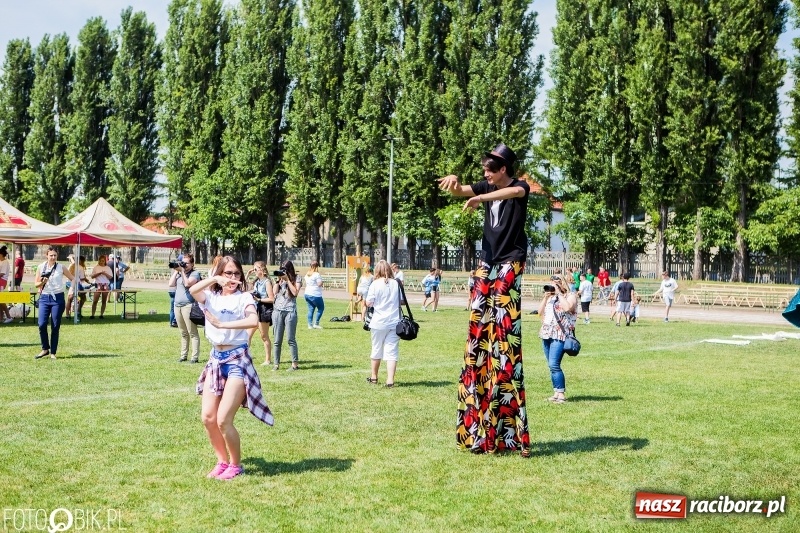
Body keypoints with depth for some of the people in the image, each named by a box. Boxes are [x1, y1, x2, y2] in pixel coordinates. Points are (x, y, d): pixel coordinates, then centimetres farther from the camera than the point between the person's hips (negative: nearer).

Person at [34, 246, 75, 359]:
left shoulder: (61, 268, 3)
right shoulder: (41, 267, 6)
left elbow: (73, 279, 10)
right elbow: (36, 284, 9)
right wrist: (42, 282, -12)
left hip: (58, 298, -1)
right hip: (44, 298, 1)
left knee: (55, 326, 0)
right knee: (42, 324, -9)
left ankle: (53, 352, 9)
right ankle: (45, 349, 9)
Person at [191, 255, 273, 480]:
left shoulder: (244, 298, -5)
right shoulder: (211, 297, 7)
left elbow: (254, 321, -25)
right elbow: (192, 290, -15)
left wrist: (221, 324, -27)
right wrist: (215, 279, -24)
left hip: (237, 360, -5)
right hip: (216, 359, 5)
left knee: (223, 420, -10)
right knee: (207, 418, 3)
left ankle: (236, 465, 11)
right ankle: (222, 461, 24)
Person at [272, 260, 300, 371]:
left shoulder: (296, 279, 4)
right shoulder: (279, 279, 13)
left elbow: (295, 292, -10)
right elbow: (275, 292, 2)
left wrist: (287, 279, -8)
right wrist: (279, 280, -2)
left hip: (290, 311, -3)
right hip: (277, 311, 3)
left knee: (291, 339, -4)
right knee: (277, 340, 3)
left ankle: (294, 363, 1)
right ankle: (276, 363, 6)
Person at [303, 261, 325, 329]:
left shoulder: (306, 275, 10)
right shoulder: (316, 274, -14)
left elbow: (304, 284, 18)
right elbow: (320, 284, -18)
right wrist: (321, 282, 1)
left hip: (307, 294, 7)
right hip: (315, 295, -7)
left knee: (311, 309, 10)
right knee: (321, 308, 7)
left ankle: (310, 325, 6)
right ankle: (316, 323, 2)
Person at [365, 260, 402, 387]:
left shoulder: (375, 284, -7)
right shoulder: (396, 283, 2)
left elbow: (369, 303, -7)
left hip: (379, 323, -2)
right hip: (395, 323, 2)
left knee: (377, 350, 14)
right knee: (392, 352, 2)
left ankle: (374, 377, 29)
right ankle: (390, 380, -7)